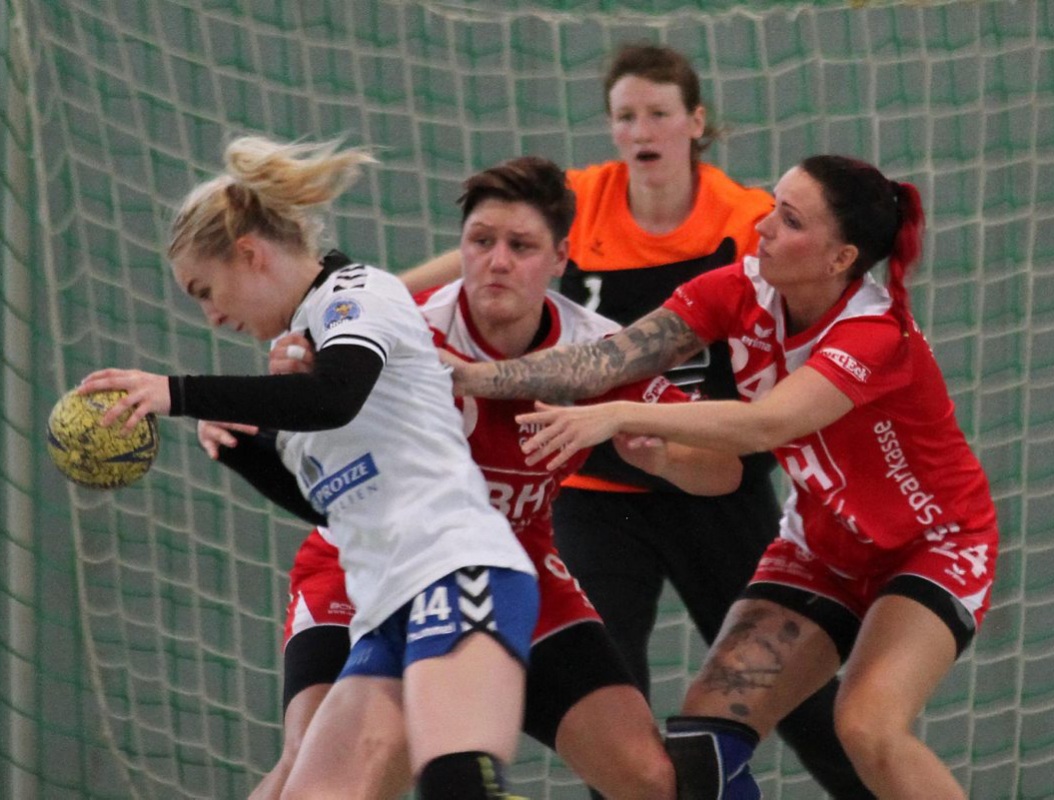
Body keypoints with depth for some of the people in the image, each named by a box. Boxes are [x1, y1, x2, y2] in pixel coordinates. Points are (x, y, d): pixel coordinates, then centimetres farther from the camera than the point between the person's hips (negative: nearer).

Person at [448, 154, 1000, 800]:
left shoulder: (877, 334, -30)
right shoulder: (743, 291, -12)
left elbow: (766, 425, -45)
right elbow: (610, 359, -20)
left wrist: (617, 417, -54)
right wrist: (477, 377, -31)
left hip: (933, 546, -6)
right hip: (823, 547, 6)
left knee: (869, 728, -28)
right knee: (702, 735, -10)